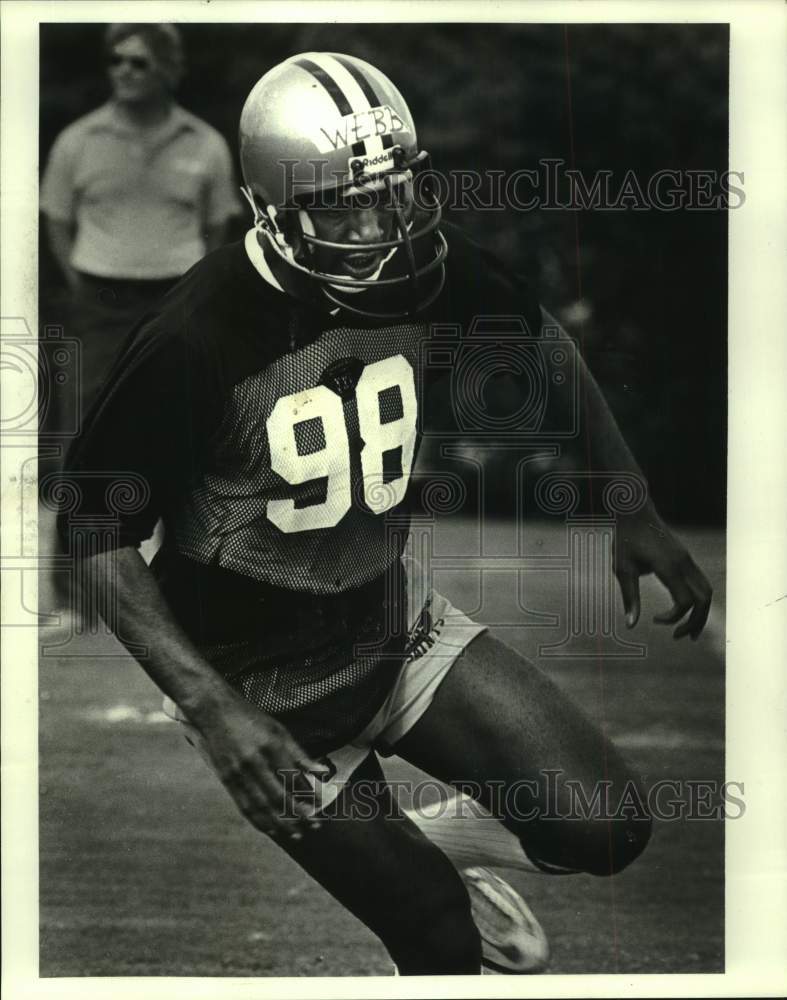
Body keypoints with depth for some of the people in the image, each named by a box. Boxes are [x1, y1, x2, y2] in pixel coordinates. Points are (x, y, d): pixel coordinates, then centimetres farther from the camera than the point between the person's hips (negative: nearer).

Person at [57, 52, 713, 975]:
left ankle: (419, 847, 24)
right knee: (445, 944, -4)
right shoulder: (199, 336, -27)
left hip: (392, 617, 5)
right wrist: (211, 707, -27)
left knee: (605, 830, -4)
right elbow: (97, 530, -19)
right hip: (263, 687, -5)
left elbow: (541, 350, 11)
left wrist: (630, 509, 5)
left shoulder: (430, 269, -12)